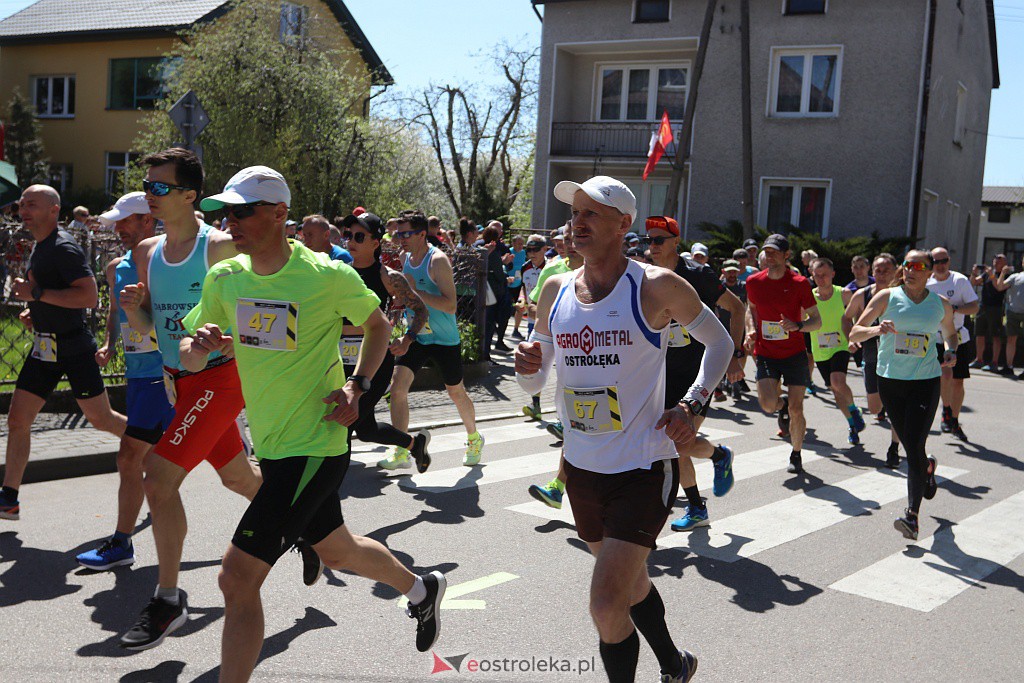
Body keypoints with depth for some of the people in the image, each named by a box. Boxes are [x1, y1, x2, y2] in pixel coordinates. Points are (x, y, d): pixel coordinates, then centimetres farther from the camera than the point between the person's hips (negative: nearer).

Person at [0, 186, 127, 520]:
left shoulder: (64, 247, -16)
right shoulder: (38, 246, 13)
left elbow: (90, 297, -26)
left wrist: (37, 294, -24)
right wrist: (33, 310, 13)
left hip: (74, 348, -8)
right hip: (44, 348, 9)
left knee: (101, 419, 2)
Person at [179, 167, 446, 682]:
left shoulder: (329, 276, -15)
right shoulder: (224, 278, 0)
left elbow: (378, 325, 3)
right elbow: (190, 360, 6)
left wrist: (357, 386, -11)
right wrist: (199, 345, -18)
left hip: (316, 446, -7)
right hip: (271, 444, 7)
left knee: (237, 577, -12)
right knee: (337, 550, 26)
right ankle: (421, 590, 53)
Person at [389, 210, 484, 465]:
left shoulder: (437, 260, -20)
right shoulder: (406, 257, 3)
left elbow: (450, 305, -28)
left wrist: (415, 291, -31)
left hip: (445, 339, -6)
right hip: (416, 337, 6)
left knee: (456, 392, 11)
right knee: (397, 386, -11)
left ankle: (474, 439, 36)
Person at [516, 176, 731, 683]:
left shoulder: (657, 287, -12)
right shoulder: (555, 290, 2)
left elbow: (720, 342, 3)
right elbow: (534, 383, 9)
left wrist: (692, 405, -11)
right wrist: (527, 366, -14)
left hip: (645, 468, -6)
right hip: (583, 468, 6)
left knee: (606, 606, -14)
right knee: (631, 583, 24)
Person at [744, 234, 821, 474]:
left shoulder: (799, 283, -7)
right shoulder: (754, 282, 1)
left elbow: (817, 321, -2)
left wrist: (798, 326, -22)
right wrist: (751, 330, 2)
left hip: (794, 353, -1)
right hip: (765, 353, 1)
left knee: (796, 409, -1)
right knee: (767, 403, -19)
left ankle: (796, 455, 23)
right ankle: (782, 405, 21)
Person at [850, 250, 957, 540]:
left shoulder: (941, 304, 4)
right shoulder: (887, 297, -2)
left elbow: (950, 332, 24)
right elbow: (854, 333, -5)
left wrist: (950, 351, 2)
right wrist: (876, 329, -26)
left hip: (926, 381, -1)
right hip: (890, 379, 1)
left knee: (914, 447, -10)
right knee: (909, 445, 11)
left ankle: (912, 515, -8)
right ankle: (927, 467, 48)